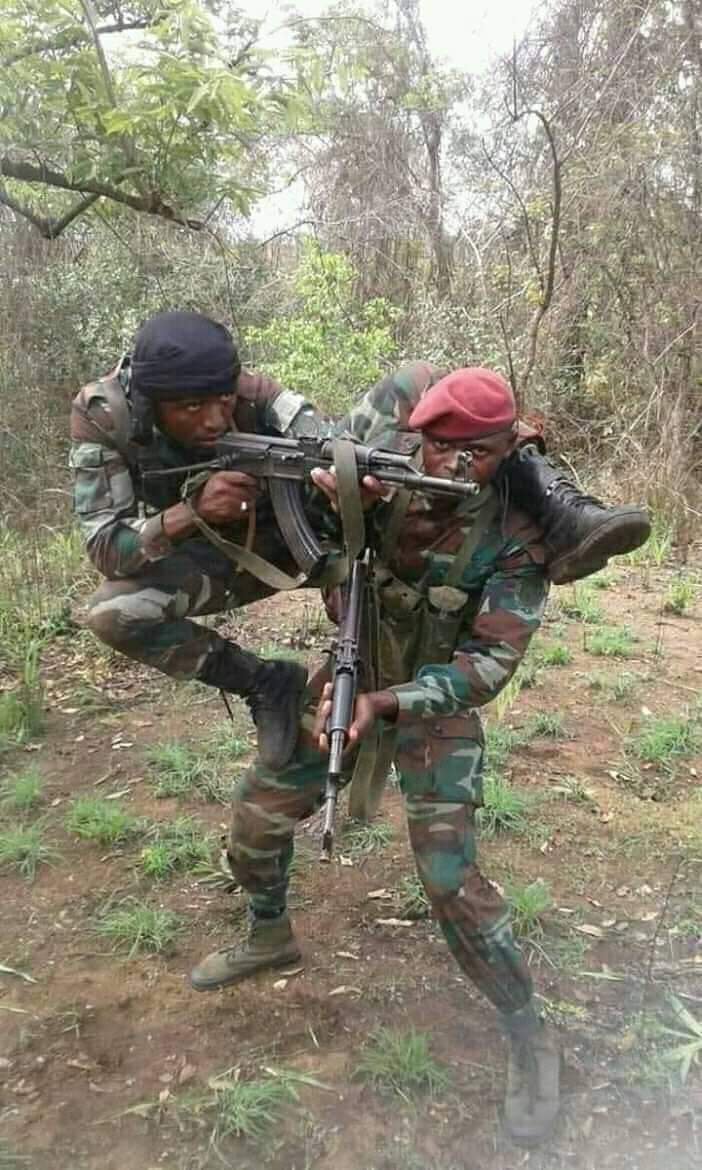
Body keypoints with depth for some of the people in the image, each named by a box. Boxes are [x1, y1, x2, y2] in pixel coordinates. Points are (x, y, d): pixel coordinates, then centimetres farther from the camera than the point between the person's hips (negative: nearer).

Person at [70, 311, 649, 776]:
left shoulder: (253, 392, -22)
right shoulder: (103, 416, -22)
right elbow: (106, 548, -23)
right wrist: (191, 513, -40)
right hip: (239, 554, 1)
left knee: (416, 383, -20)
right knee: (111, 613, -27)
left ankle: (557, 515, -29)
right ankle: (269, 685, -11)